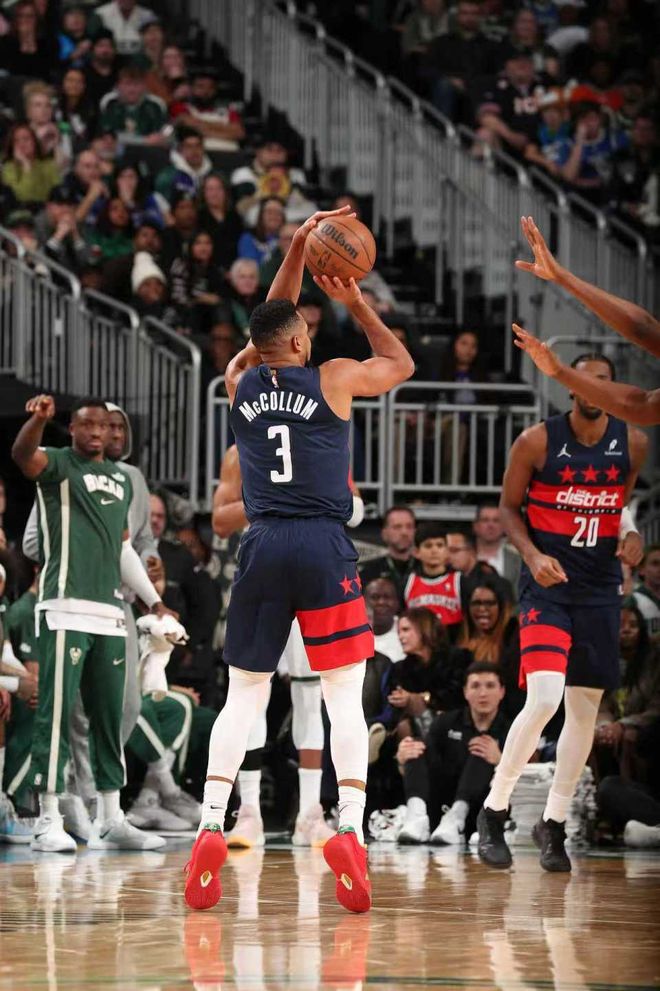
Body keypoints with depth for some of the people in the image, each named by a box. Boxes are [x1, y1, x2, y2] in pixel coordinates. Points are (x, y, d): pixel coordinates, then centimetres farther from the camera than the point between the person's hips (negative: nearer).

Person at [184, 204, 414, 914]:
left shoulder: (240, 382, 9)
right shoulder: (333, 379, 0)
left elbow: (268, 328, 28)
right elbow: (401, 363, 19)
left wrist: (299, 246, 25)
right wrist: (354, 300, 23)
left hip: (262, 548, 3)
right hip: (324, 548, -3)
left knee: (243, 695, 9)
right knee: (344, 696, -1)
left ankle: (210, 828, -4)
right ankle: (350, 832, -13)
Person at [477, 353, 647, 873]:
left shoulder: (633, 443, 1)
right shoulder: (537, 441, -9)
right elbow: (509, 507, 0)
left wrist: (630, 532, -1)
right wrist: (533, 555, -16)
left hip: (600, 589, 5)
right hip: (548, 584, -4)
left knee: (585, 708, 7)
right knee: (544, 698, -20)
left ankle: (554, 824, 20)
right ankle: (494, 811, -6)